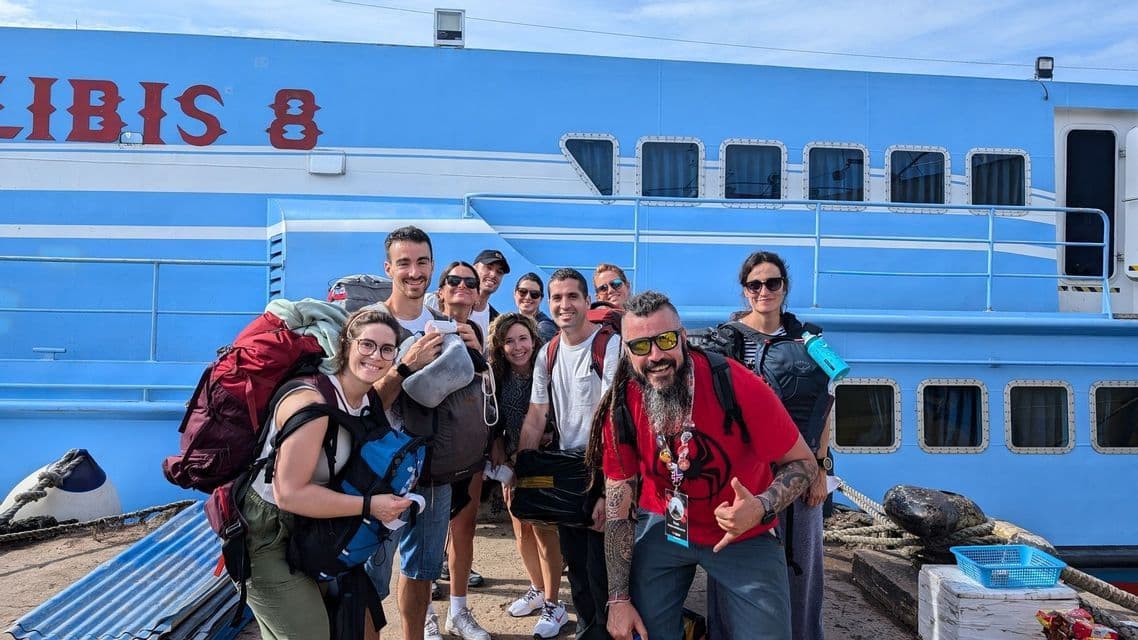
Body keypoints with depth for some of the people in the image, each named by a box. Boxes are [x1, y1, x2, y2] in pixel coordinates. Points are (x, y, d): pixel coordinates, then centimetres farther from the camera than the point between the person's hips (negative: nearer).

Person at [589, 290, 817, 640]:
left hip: (744, 535, -1)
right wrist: (618, 599, -8)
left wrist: (761, 508, -34)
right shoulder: (620, 408, -15)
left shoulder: (737, 384, -25)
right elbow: (618, 507, -8)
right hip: (662, 526, 2)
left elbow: (802, 462, -14)